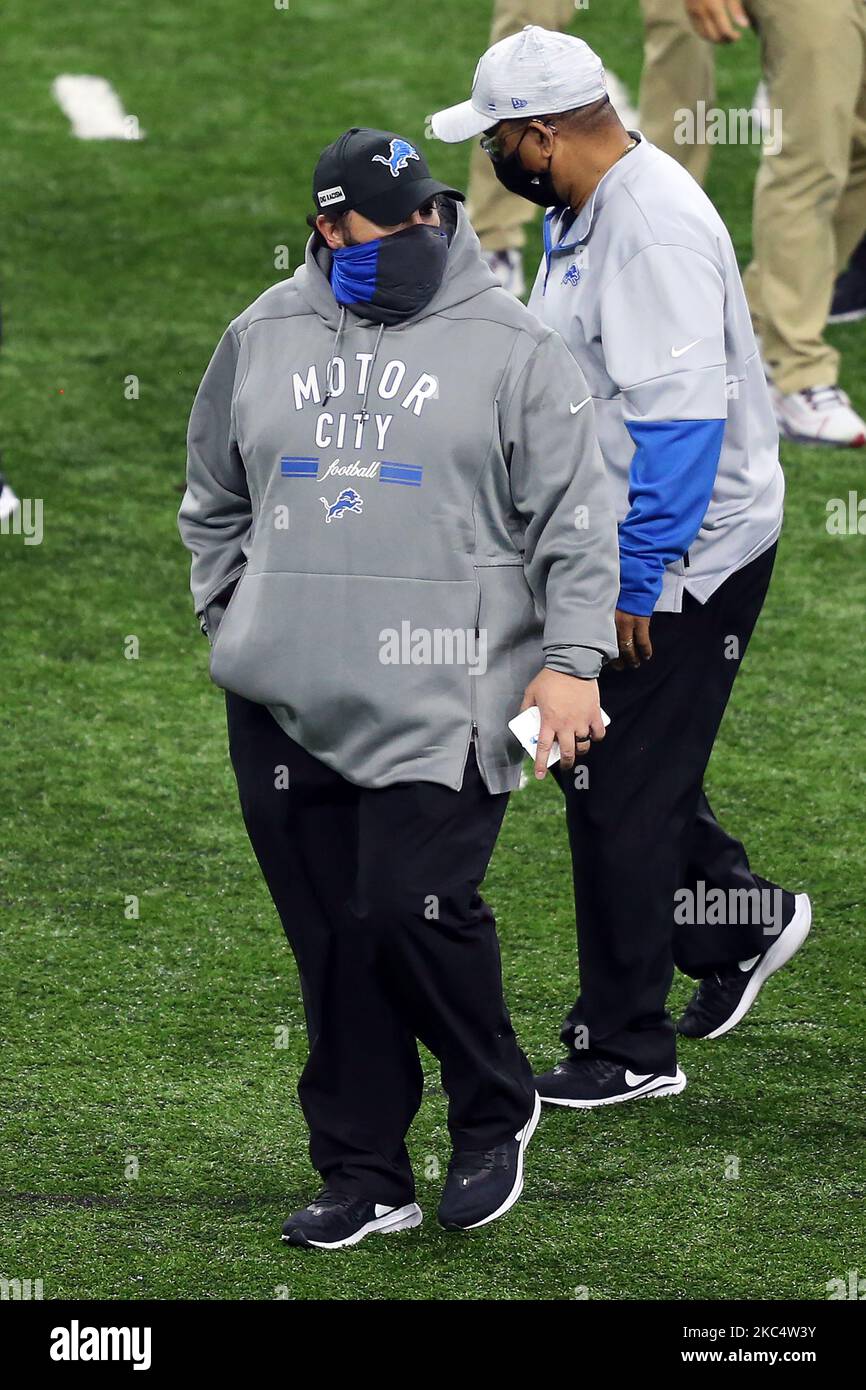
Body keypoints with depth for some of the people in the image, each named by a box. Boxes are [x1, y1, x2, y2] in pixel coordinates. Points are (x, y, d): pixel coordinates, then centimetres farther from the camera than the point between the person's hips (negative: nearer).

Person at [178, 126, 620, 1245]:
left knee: (414, 911, -14)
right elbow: (213, 503, 24)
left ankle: (494, 1113, 12)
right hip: (285, 703, 4)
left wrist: (571, 660, -10)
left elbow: (575, 522, -1)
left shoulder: (510, 348, 1)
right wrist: (236, 621, 14)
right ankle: (364, 1175, 15)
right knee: (331, 941, 5)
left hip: (440, 702, -4)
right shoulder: (264, 338, 12)